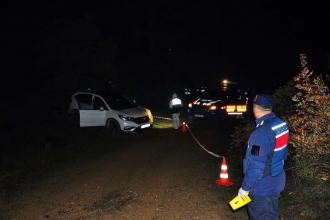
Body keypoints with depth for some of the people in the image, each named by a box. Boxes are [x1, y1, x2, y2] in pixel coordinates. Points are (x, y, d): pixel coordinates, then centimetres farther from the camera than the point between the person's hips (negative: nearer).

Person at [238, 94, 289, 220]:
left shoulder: (261, 133, -29)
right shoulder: (281, 125, -3)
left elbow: (256, 166, -27)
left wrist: (245, 187, -15)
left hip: (262, 188, -8)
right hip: (276, 183, 8)